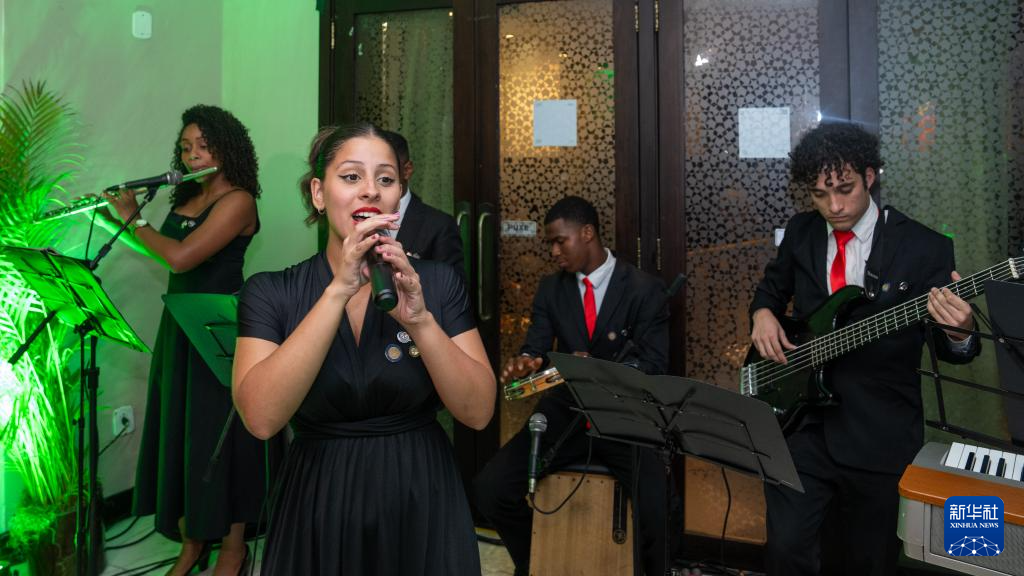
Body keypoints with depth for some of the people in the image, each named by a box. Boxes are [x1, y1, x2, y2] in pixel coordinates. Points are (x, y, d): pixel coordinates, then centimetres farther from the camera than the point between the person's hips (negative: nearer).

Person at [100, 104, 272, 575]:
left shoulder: (238, 200, -14)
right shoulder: (185, 197, 11)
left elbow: (180, 256, -24)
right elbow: (155, 252, 18)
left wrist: (131, 219, -11)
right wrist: (108, 219, 9)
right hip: (177, 326, 8)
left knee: (220, 435, 1)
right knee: (177, 431, 11)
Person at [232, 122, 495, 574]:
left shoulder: (438, 281, -4)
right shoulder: (270, 292, -6)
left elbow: (478, 411, -11)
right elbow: (261, 418, -21)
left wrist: (419, 319, -25)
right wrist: (339, 291, -26)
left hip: (423, 504, 1)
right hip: (318, 510, 0)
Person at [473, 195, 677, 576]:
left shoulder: (645, 289, -3)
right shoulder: (550, 288, 9)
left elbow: (654, 365, -10)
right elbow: (537, 347, 2)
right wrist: (526, 362, -23)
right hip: (563, 414, 4)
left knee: (656, 513, -28)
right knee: (489, 489, -14)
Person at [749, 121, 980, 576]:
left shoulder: (925, 248, -7)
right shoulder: (800, 233, 3)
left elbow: (951, 351, -5)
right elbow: (773, 286, 20)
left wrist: (959, 330, -30)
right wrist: (763, 314, -3)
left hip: (879, 433, -2)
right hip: (799, 424, 3)